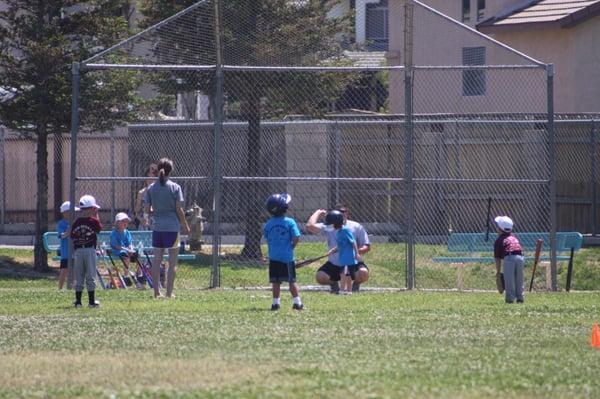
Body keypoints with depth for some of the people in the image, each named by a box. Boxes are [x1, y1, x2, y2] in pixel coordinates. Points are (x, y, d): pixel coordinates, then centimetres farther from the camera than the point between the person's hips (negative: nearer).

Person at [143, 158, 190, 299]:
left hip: (157, 227, 3)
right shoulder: (175, 187, -7)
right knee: (172, 262, 3)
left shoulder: (151, 188, 2)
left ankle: (157, 292, 10)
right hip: (172, 227, -3)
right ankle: (169, 292, 1)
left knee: (157, 260, 10)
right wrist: (185, 226, 4)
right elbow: (179, 209, -7)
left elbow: (147, 209, 2)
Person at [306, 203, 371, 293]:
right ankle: (334, 284, 13)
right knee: (320, 277, -24)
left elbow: (367, 247, -4)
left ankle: (356, 284, 6)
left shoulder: (356, 227, -3)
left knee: (363, 273, -33)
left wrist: (357, 251, -26)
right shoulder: (328, 227, 0)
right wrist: (318, 212, 0)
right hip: (334, 264, 1)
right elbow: (310, 226, -14)